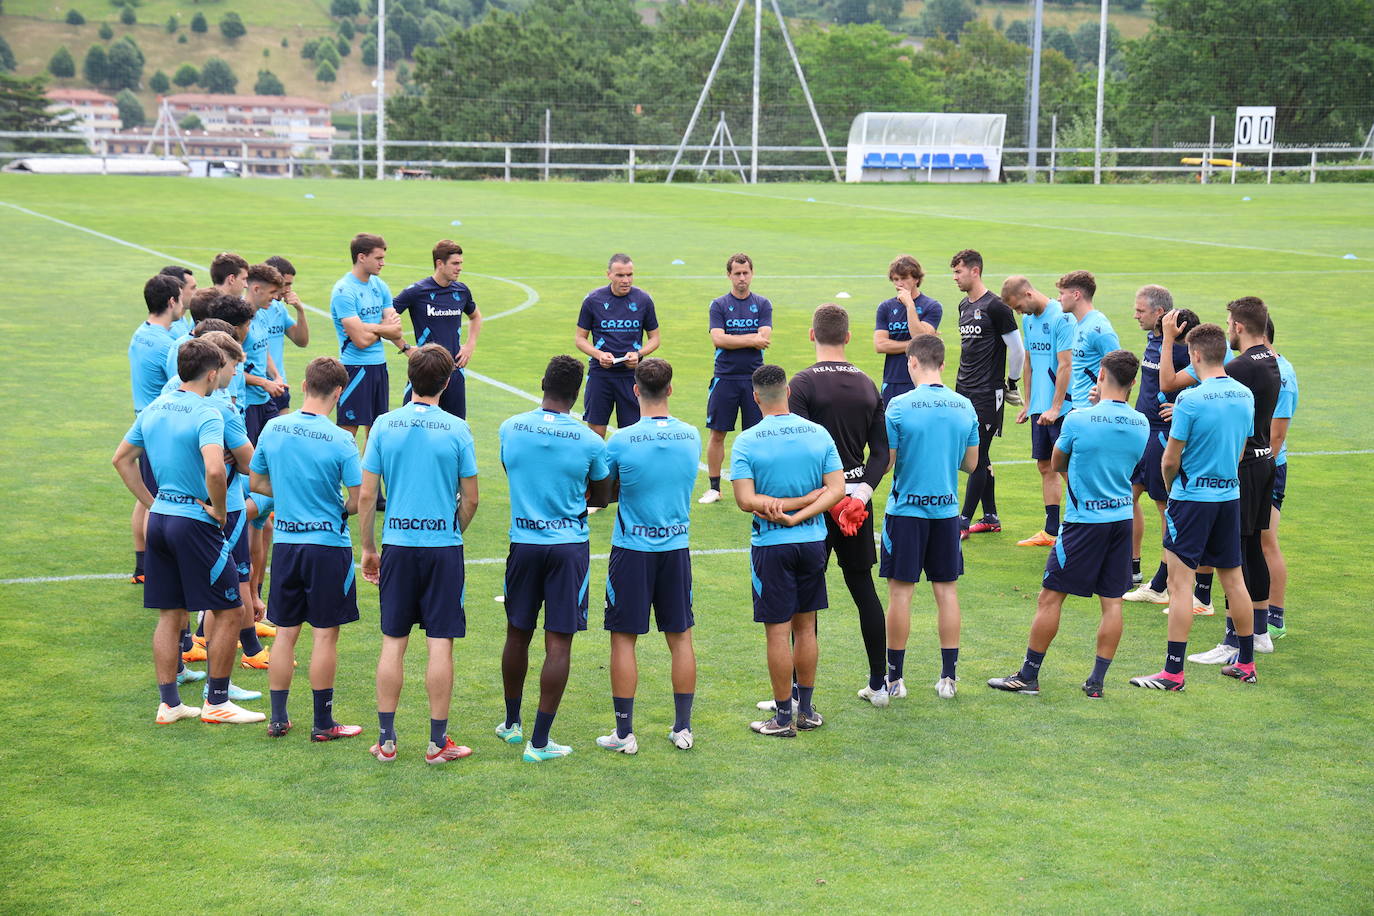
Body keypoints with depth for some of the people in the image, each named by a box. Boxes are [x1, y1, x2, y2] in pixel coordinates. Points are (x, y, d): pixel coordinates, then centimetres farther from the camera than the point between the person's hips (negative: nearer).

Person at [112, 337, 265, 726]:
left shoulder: (154, 408, 9)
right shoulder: (206, 414, -15)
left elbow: (122, 459, 17)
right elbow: (214, 469, -31)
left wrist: (151, 503, 17)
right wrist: (219, 511, -15)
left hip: (159, 519, 8)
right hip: (195, 521, -8)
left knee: (170, 614, 14)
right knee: (227, 612, 5)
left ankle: (169, 703, 17)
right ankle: (216, 702, 9)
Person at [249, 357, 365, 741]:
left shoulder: (273, 428, -2)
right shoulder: (340, 440, -15)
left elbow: (256, 482, 9)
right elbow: (358, 499, -13)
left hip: (285, 542, 4)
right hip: (329, 543, -4)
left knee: (285, 633, 12)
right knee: (325, 635, 4)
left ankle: (278, 719, 18)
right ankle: (323, 723, 10)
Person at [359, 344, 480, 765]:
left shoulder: (384, 425, -2)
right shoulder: (456, 429, -6)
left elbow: (366, 496, -1)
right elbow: (470, 499, -2)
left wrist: (368, 548, 10)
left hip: (398, 545, 2)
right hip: (443, 546, -2)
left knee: (393, 644, 9)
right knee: (440, 645, 3)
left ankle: (386, 740, 13)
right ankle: (437, 741, 8)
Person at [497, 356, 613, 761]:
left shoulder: (510, 429, -3)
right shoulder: (590, 442, -10)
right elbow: (601, 497, 4)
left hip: (523, 543, 3)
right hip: (569, 547, -3)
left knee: (517, 634, 18)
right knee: (559, 644, 1)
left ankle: (512, 723, 32)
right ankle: (539, 742, 2)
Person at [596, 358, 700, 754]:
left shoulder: (621, 442, -14)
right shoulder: (692, 436, -2)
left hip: (632, 549, -3)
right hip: (677, 547, 4)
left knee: (623, 639, 5)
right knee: (680, 638, 12)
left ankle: (624, 733, 8)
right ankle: (682, 728, 19)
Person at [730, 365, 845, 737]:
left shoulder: (746, 442, -11)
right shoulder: (819, 434, 0)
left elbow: (745, 500, -18)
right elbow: (836, 490, -6)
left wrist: (783, 505, -11)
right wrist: (800, 513, -12)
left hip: (771, 545, -4)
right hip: (813, 541, 4)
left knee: (778, 631, 2)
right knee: (805, 628, 15)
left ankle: (783, 717, 8)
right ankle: (807, 710, 24)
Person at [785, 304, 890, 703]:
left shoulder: (803, 383, -11)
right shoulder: (868, 385, 7)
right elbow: (882, 453, 5)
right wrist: (859, 495, -4)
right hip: (858, 497, 5)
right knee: (863, 588, 15)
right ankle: (878, 681, 21)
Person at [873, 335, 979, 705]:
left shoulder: (899, 406, -13)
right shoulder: (965, 407, 0)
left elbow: (886, 462, -11)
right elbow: (971, 463, 8)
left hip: (906, 510, -4)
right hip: (947, 510, 4)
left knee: (900, 592, 3)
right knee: (947, 590, 10)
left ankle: (894, 678, 9)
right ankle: (949, 677, 14)